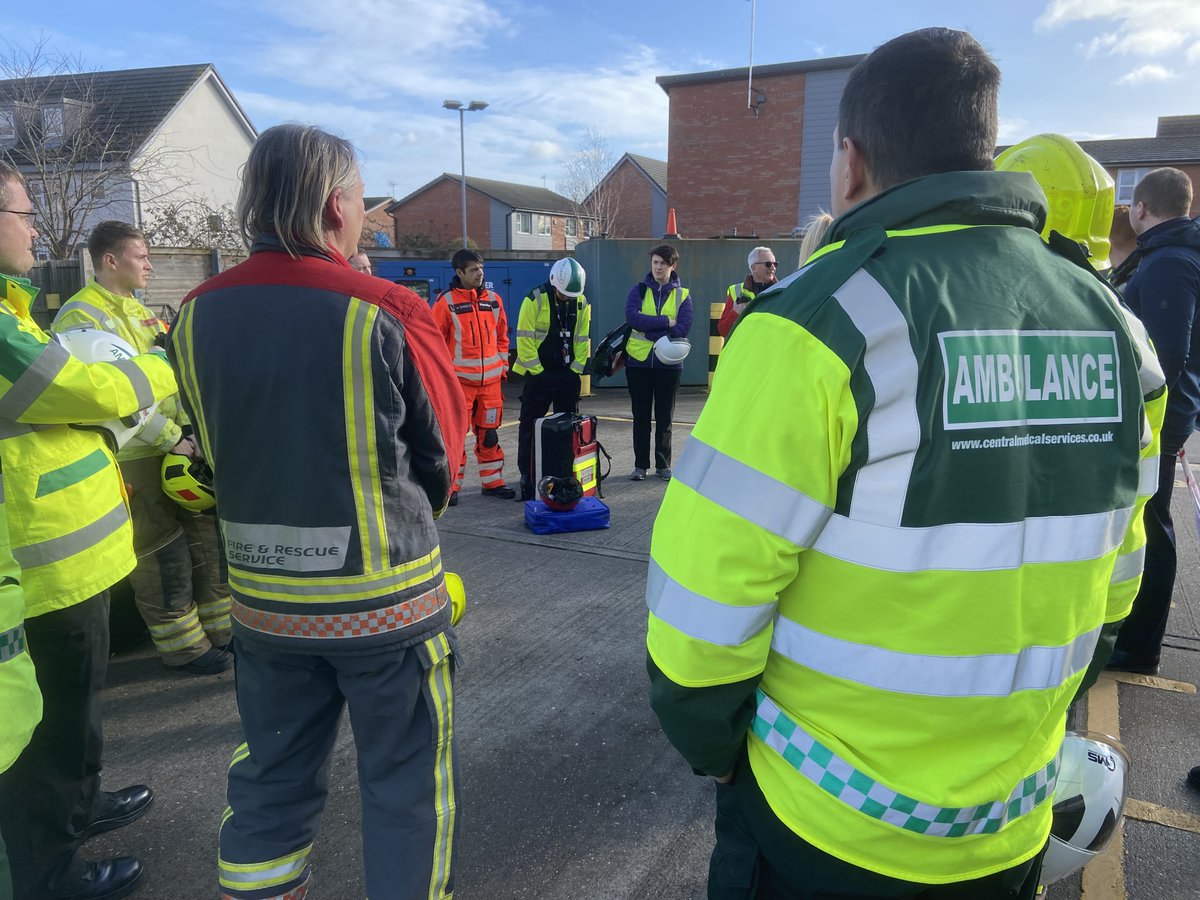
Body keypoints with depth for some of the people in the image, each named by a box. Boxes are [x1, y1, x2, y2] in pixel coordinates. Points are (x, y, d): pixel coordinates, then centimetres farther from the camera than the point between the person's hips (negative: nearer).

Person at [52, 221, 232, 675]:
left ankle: (221, 627, 27)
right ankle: (182, 646, 16)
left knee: (206, 539, 13)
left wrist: (186, 426, 8)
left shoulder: (138, 310, 16)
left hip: (179, 445, 8)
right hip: (134, 458, -8)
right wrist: (171, 439, -19)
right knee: (164, 555, 1)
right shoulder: (82, 315, -12)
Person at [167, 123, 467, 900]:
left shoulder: (198, 315, -4)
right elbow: (441, 458, -6)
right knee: (405, 783, 15)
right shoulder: (389, 314, -17)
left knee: (273, 779, 23)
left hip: (262, 598, 5)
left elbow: (221, 452, 6)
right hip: (387, 598, -4)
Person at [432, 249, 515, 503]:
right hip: (459, 380, -4)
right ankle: (452, 486, 8)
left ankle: (493, 481, 22)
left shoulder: (493, 300, 9)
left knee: (489, 433, 12)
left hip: (490, 379, 4)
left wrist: (503, 365, 12)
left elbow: (502, 336, 17)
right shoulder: (446, 302, -5)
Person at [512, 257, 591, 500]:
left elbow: (582, 339, 10)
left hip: (568, 375, 5)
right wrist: (537, 372, -12)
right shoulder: (535, 299, -12)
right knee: (530, 428, 0)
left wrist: (577, 369, 2)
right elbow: (524, 338, -13)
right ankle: (527, 478, 9)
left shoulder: (581, 303, 4)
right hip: (538, 374, -4)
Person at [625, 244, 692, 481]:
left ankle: (663, 465, 17)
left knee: (664, 417, 8)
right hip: (638, 361, 0)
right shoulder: (639, 290, 4)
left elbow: (682, 329, -10)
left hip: (668, 363, 0)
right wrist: (666, 322, -17)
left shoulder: (682, 295, 3)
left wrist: (648, 330, -16)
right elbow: (632, 316, -15)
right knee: (641, 416, 6)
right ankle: (640, 465, 14)